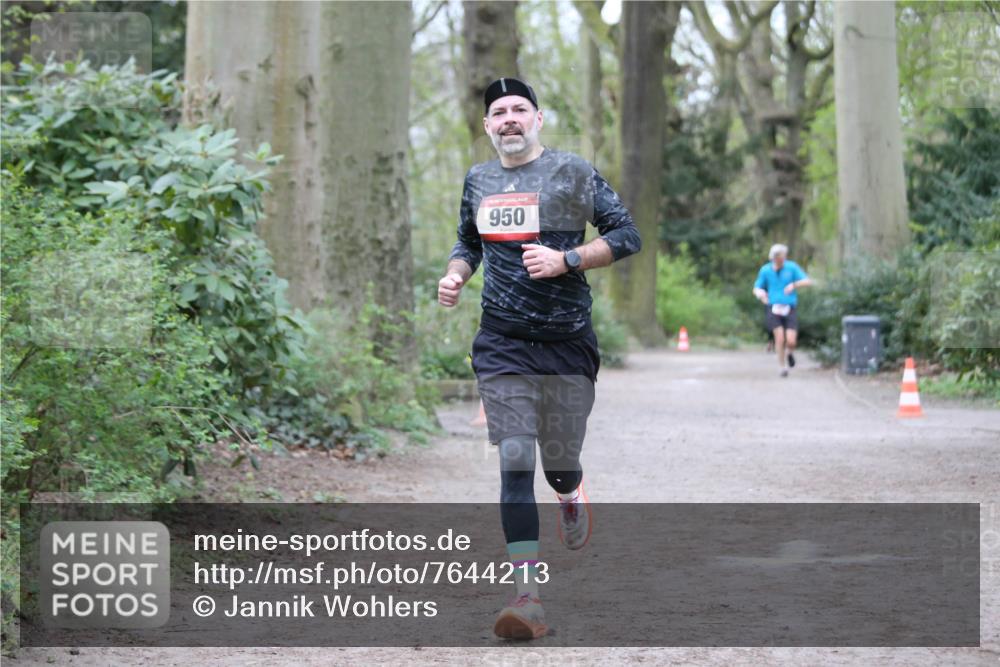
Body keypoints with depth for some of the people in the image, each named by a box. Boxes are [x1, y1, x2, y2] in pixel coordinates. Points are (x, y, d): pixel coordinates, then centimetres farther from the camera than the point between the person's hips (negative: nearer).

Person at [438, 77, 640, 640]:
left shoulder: (573, 172, -1)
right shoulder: (478, 181, 12)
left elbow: (627, 235, -3)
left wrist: (566, 260, -16)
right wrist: (456, 275, 5)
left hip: (567, 340, -2)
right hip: (502, 345, 2)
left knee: (560, 461, 7)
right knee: (514, 463, -10)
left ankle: (570, 494, 48)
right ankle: (529, 596, -12)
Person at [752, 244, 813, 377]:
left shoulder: (792, 267, 1)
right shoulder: (765, 270, 4)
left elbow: (808, 281, -5)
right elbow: (756, 289, 13)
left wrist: (794, 284, -24)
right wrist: (760, 293, -12)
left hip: (789, 309, 0)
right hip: (774, 309, 0)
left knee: (791, 341, -11)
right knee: (779, 337, -17)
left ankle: (789, 352, 25)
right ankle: (781, 367, 0)